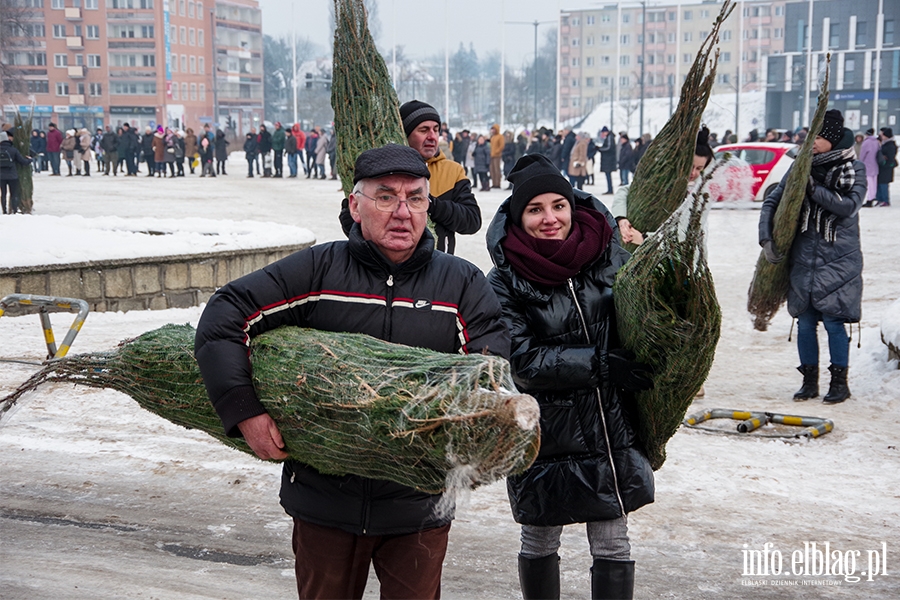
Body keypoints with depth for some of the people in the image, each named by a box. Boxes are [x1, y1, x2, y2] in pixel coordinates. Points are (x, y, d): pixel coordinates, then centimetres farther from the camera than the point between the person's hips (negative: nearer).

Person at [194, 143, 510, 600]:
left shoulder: (463, 284, 1)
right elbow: (223, 318, -5)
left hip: (419, 506, 0)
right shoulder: (316, 270, -4)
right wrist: (244, 412, -14)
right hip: (325, 498, 0)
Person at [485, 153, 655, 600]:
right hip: (544, 434, -2)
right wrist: (598, 364, -21)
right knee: (539, 543, 15)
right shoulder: (505, 282, -9)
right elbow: (522, 362, -16)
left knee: (613, 547, 6)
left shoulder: (609, 258, 0)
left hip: (610, 429, 2)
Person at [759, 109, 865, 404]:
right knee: (805, 322, 6)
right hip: (804, 258, 3)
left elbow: (849, 206, -17)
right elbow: (772, 202, 4)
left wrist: (813, 188, -20)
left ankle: (839, 382, 9)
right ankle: (810, 380, 18)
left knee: (833, 320, -5)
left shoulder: (855, 170, -1)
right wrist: (766, 238, -8)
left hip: (839, 260, -3)